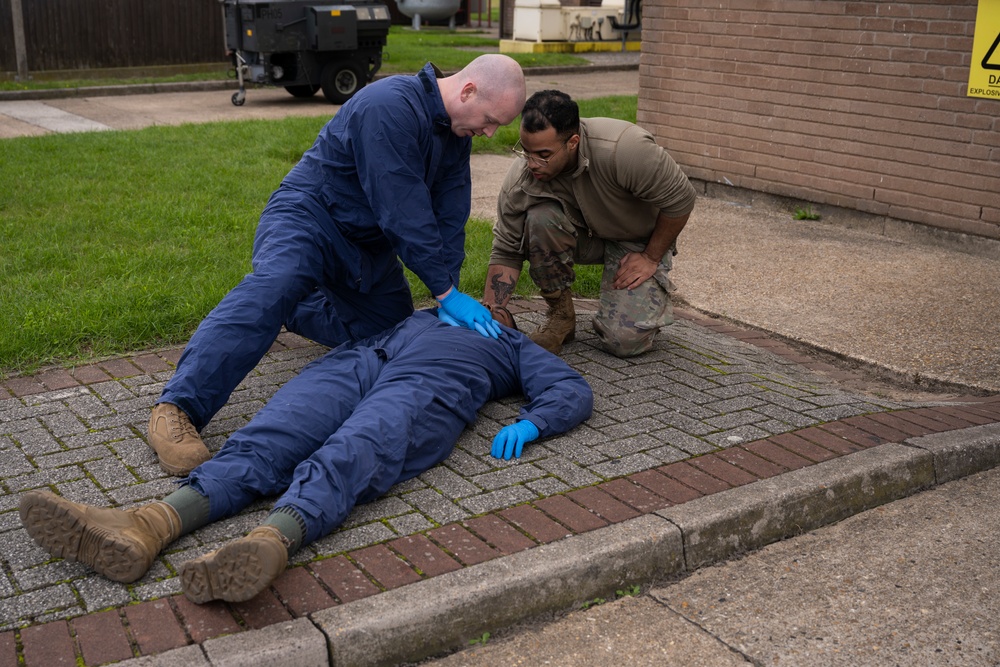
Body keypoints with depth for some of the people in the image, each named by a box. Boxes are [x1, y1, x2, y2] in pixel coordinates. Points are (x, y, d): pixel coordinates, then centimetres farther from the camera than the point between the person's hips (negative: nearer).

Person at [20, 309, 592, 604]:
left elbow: (573, 391, 17)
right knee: (263, 444, -25)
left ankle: (271, 544, -64)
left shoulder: (514, 346, 36)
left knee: (350, 458, -36)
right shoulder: (424, 314, 45)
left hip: (431, 383, -4)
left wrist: (528, 424, 0)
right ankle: (148, 525, -47)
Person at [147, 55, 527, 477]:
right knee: (271, 288, -36)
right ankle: (177, 410, -42)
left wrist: (450, 293, -4)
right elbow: (403, 210, -31)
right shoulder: (391, 106, -27)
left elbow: (449, 217, 4)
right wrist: (446, 292, -27)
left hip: (368, 244, 9)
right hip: (310, 216, -9)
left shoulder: (456, 130, 2)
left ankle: (294, 309, 34)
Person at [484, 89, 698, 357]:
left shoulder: (623, 148, -37)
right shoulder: (520, 179, -25)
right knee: (539, 218, -31)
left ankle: (653, 291, 16)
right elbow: (505, 252, -16)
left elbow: (680, 199, -23)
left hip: (638, 240, -3)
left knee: (625, 340, -20)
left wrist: (652, 258, -15)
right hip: (582, 234, 3)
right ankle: (560, 315, -9)